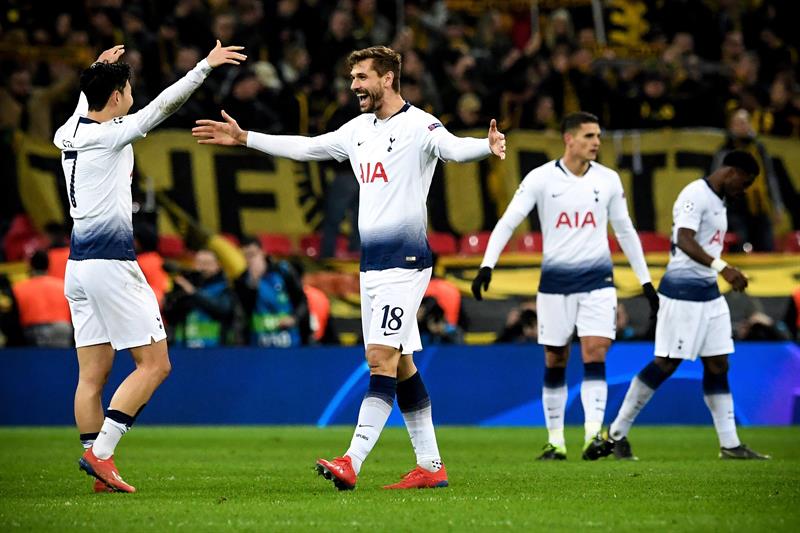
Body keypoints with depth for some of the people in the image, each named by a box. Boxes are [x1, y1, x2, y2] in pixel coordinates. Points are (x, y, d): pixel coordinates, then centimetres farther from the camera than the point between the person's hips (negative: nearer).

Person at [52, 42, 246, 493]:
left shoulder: (68, 134, 10)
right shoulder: (109, 134, -12)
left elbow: (85, 106, 34)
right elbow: (164, 104, -17)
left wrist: (99, 69, 49)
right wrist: (206, 66, -13)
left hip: (78, 265, 9)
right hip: (110, 264, -9)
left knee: (93, 375, 6)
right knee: (154, 363, -3)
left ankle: (96, 464, 4)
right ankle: (100, 451, -12)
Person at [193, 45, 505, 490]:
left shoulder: (419, 126, -10)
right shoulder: (359, 129, 14)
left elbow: (455, 149, -27)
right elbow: (305, 148, 25)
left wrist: (489, 146, -49)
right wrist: (243, 138, 27)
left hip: (405, 262, -9)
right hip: (371, 264, 9)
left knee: (382, 358, -14)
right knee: (400, 365, 9)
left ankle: (352, 462, -22)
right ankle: (431, 466, 14)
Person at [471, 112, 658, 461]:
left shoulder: (608, 180, 4)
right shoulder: (541, 178, -4)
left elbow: (625, 231, 15)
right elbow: (508, 222, -7)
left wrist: (645, 280, 15)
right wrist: (487, 265, -19)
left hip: (598, 281, 1)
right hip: (555, 281, -1)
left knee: (595, 357, -12)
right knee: (555, 362, 5)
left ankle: (593, 434, -19)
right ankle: (555, 440, 14)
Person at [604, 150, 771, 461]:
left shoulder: (718, 201, 17)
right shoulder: (696, 196, -14)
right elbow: (684, 240, -27)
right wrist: (722, 267, -37)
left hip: (709, 293, 10)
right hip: (683, 292, -10)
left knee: (718, 365, 7)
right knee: (666, 364, -6)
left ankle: (730, 445, 9)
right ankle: (617, 433, 3)